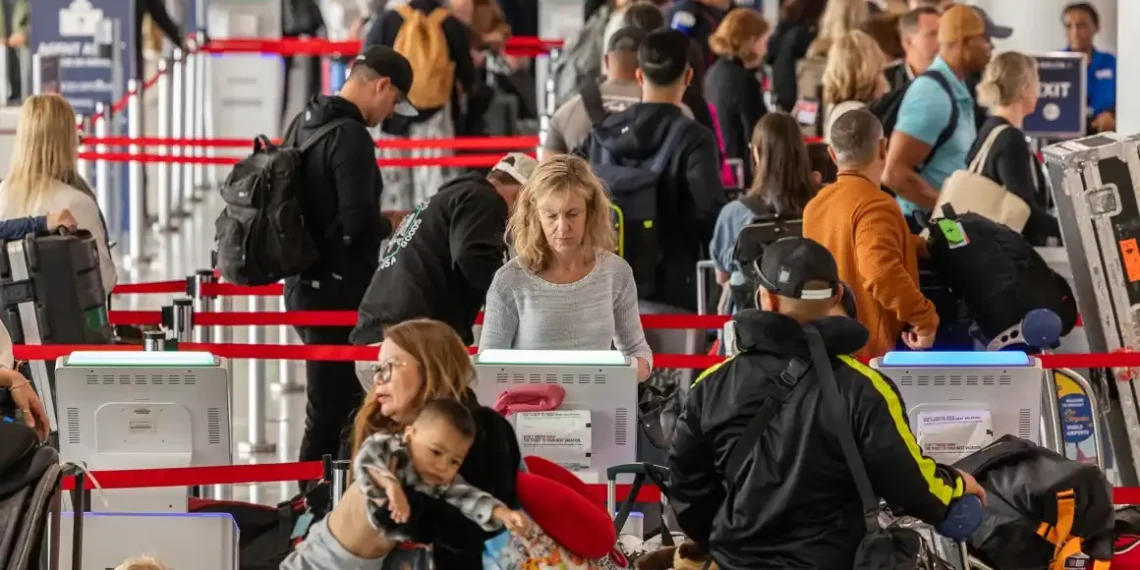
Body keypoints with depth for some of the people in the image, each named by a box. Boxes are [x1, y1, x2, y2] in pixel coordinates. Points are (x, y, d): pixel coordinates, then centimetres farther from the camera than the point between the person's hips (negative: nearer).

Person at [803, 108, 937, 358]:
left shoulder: (816, 205, 11)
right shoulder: (875, 206, -16)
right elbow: (882, 271, -31)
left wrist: (919, 245, 31)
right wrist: (925, 318, -21)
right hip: (870, 350, -8)